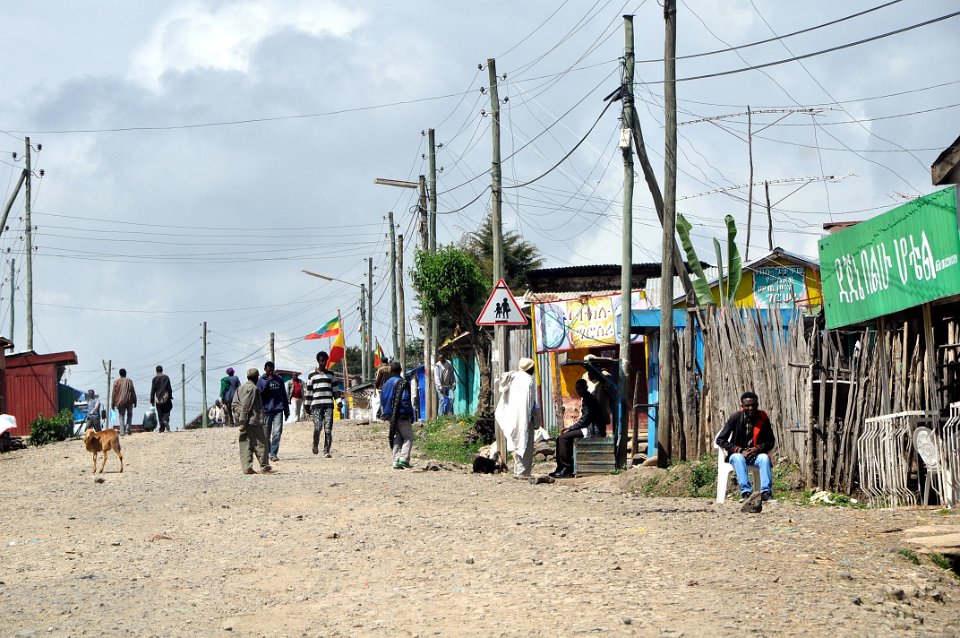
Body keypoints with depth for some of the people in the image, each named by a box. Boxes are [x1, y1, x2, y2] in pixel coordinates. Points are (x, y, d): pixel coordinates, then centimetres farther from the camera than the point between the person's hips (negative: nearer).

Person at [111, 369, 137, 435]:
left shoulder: (116, 382, 3)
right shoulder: (129, 381, -2)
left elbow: (113, 393, 4)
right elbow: (133, 392, -3)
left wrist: (113, 404, 10)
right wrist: (135, 402, 3)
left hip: (120, 402, 1)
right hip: (129, 401, -1)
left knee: (121, 417, 5)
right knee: (129, 415, 17)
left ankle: (122, 431, -4)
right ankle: (127, 428, 1)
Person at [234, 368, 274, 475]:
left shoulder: (240, 388, 13)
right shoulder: (253, 388, -11)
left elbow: (235, 404, 10)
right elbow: (246, 406, -17)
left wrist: (240, 421, 9)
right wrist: (243, 421, -17)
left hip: (244, 422, 8)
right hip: (253, 421, -8)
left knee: (245, 445, 4)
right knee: (260, 444, 0)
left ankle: (247, 467, 0)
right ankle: (265, 467, 2)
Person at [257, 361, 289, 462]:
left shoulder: (279, 380, 10)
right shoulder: (261, 381, 4)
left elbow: (284, 396, 15)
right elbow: (259, 394, -10)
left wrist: (287, 411, 15)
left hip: (278, 410, 1)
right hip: (266, 410, -1)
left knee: (277, 432, -10)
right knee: (266, 434, 6)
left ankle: (273, 454, -10)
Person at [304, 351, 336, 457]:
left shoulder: (330, 374, 15)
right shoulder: (312, 375, 8)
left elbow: (334, 388, 17)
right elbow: (308, 391, 9)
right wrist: (307, 406, 7)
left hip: (329, 404, 2)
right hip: (316, 404, -2)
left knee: (328, 429, -5)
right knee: (318, 427, -14)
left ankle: (326, 451, -1)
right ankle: (315, 444, 13)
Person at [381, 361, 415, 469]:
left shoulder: (386, 384, 11)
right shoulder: (402, 383, -11)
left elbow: (382, 401, 15)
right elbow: (405, 400, -17)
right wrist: (411, 415, -12)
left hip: (390, 416, 7)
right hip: (402, 416, -7)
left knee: (397, 438, 13)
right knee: (408, 437, 0)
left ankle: (396, 461, 5)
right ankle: (404, 458, -16)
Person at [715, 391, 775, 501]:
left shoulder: (763, 419, -2)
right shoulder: (736, 418, -8)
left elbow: (771, 442, 5)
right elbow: (720, 440, -7)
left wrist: (759, 448, -17)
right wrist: (740, 451, -18)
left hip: (756, 454, 1)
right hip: (738, 454, -1)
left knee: (764, 458, -32)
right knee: (739, 459, -36)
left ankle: (766, 492, -40)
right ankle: (746, 492, -47)